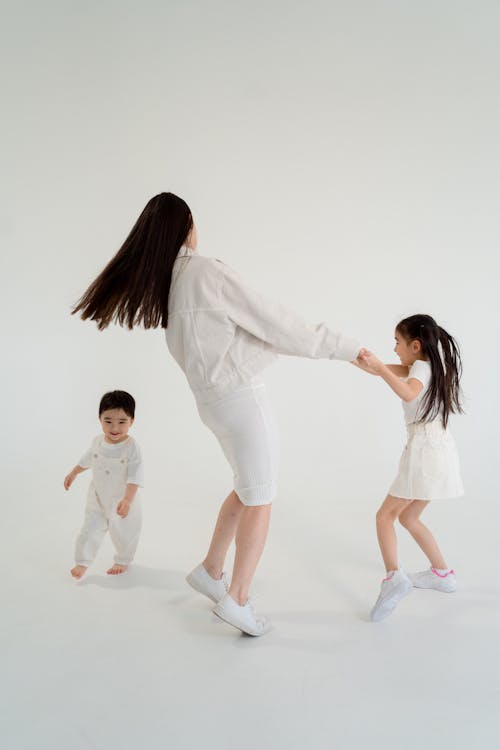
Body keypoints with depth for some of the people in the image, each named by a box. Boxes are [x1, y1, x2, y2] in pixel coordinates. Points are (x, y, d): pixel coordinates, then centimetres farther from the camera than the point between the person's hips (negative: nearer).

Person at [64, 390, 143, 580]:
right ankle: (82, 562, 21)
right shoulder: (97, 441, -6)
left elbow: (135, 476, -26)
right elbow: (87, 459, 16)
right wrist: (73, 473, 26)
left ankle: (122, 561, 34)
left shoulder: (131, 447, -23)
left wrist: (127, 500, -35)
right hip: (97, 499, 4)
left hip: (122, 501, -3)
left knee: (123, 532, 11)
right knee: (90, 529, 5)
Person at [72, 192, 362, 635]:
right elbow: (277, 324, -18)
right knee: (260, 501, 6)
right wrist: (348, 348, -10)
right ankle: (237, 600, 15)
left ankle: (211, 571, 30)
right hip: (242, 397, -8)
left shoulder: (165, 286, 6)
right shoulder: (208, 271, -18)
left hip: (212, 399, 8)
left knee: (248, 489, 23)